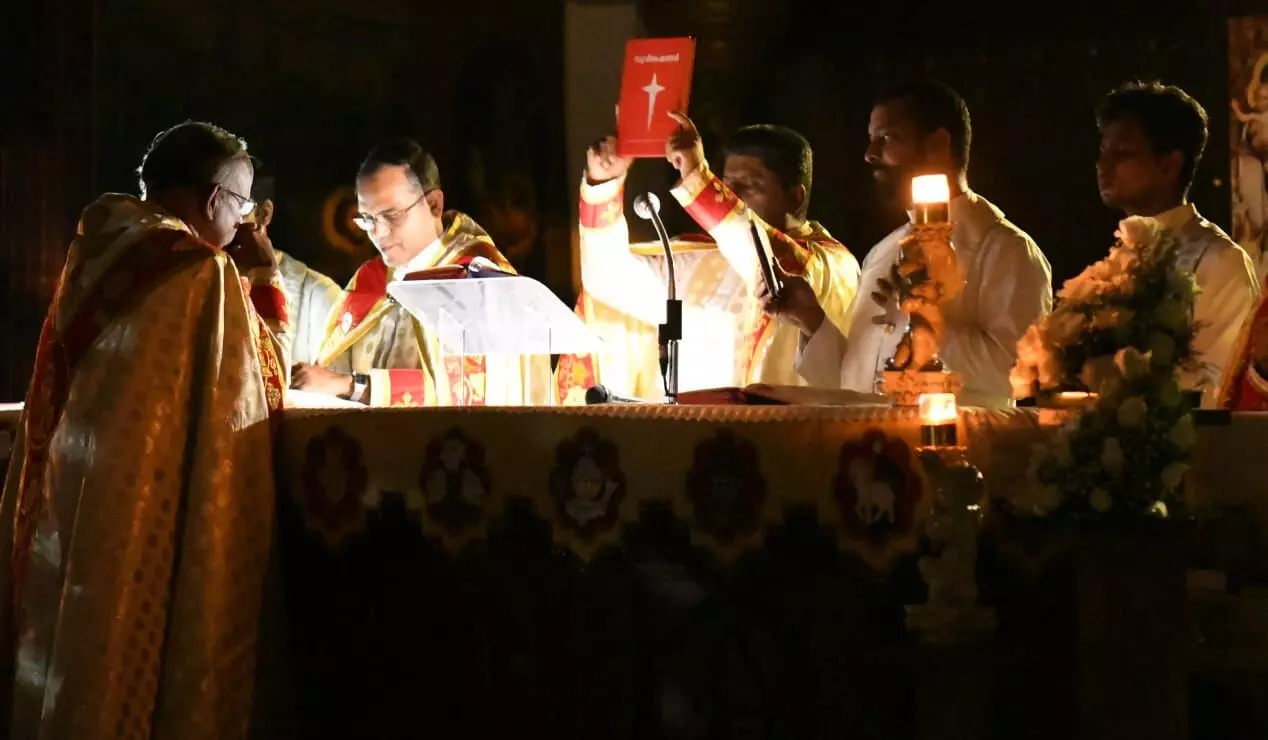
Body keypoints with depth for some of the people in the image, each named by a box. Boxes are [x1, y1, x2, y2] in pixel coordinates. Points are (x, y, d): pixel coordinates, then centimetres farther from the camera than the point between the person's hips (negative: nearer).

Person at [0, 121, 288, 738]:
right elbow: (259, 381, -4)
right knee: (145, 660, 2)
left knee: (68, 660, 13)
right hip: (156, 506, -7)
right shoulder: (203, 271, -14)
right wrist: (265, 280, 4)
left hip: (70, 499, 7)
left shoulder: (97, 255, 7)